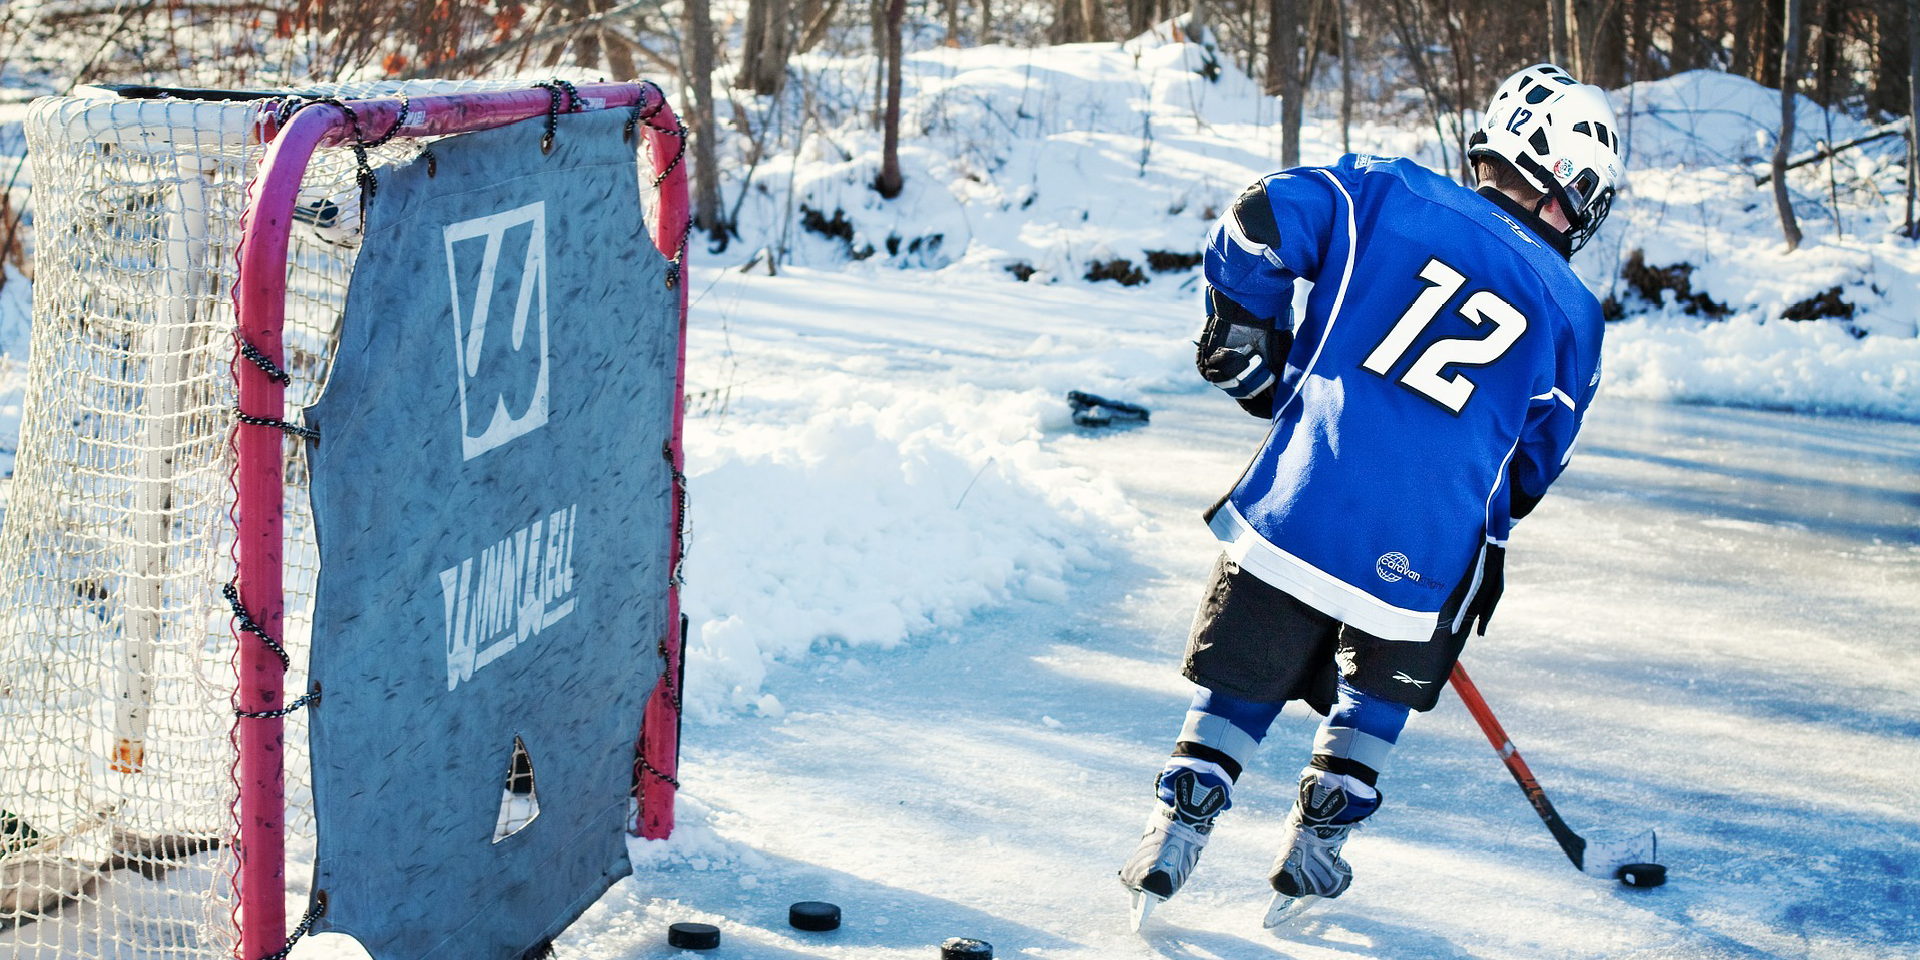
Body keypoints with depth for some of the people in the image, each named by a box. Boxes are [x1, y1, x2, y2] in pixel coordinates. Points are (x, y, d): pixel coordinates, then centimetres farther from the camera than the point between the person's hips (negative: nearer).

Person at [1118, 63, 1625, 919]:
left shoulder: (1392, 194, 5)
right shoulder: (1572, 315, 10)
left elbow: (1260, 223, -3)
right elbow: (1532, 461, 17)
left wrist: (1242, 339, 12)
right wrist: (1488, 551, 32)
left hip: (1300, 500, 0)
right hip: (1425, 550, 0)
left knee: (1243, 680, 17)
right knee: (1378, 692, 26)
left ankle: (1174, 834, 12)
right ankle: (1314, 852, 27)